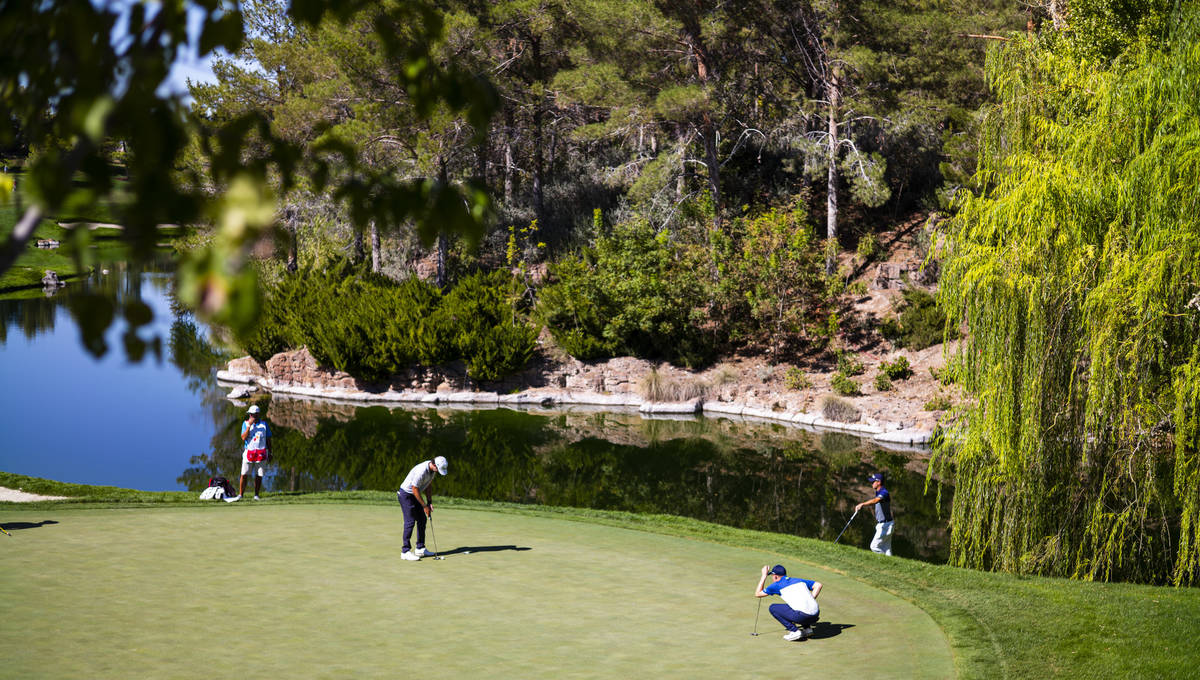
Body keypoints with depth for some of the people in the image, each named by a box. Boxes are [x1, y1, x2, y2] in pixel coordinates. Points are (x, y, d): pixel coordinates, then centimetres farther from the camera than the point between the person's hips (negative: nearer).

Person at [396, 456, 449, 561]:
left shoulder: (432, 469, -3)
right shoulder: (422, 470, -31)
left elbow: (427, 486, 10)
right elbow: (415, 489, -25)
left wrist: (430, 502, 3)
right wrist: (424, 506, -18)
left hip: (415, 495, 9)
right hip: (405, 494, -9)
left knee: (422, 520, 8)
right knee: (410, 521, -13)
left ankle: (420, 549, 14)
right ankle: (405, 551, -10)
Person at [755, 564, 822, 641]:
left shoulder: (777, 585, 10)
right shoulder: (799, 580, 24)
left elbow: (757, 594, 19)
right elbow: (818, 585, 18)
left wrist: (764, 576, 26)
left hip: (803, 616, -7)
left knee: (773, 608, 10)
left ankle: (795, 631, 1)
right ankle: (807, 628, 18)